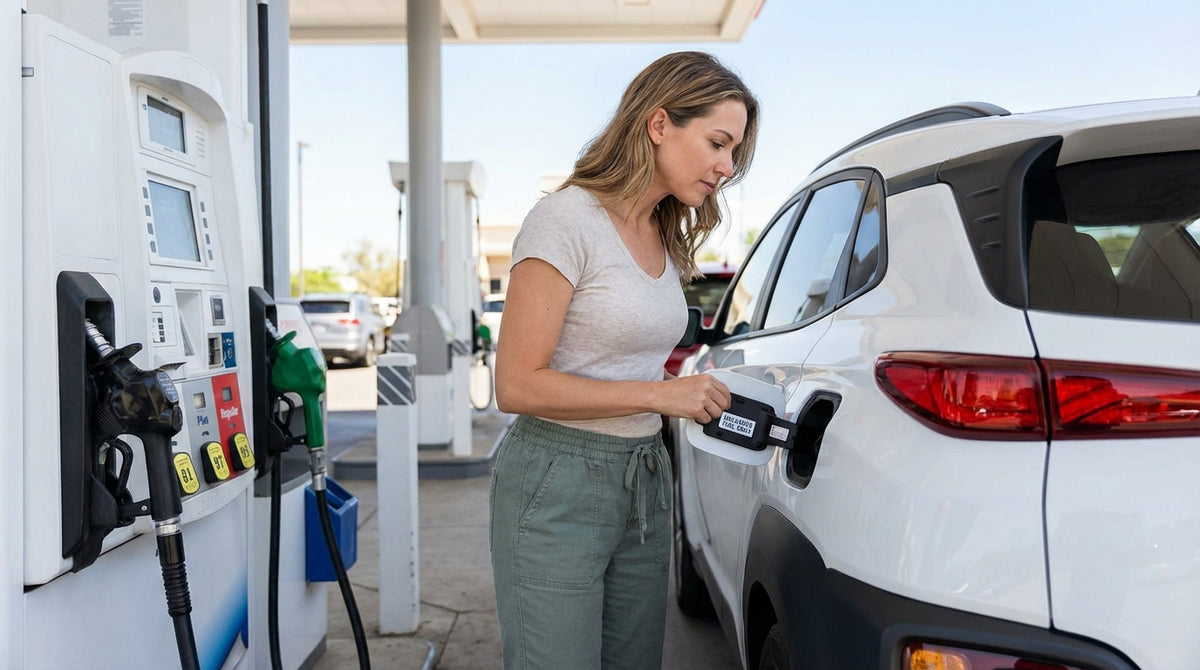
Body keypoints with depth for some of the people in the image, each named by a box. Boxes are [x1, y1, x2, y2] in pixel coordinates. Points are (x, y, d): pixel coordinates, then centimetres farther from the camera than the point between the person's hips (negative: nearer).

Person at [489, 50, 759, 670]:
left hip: (645, 482, 8)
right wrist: (660, 394, -16)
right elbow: (517, 386, -17)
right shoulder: (567, 219, -14)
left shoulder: (668, 236, 11)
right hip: (557, 485, -8)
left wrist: (701, 397, 2)